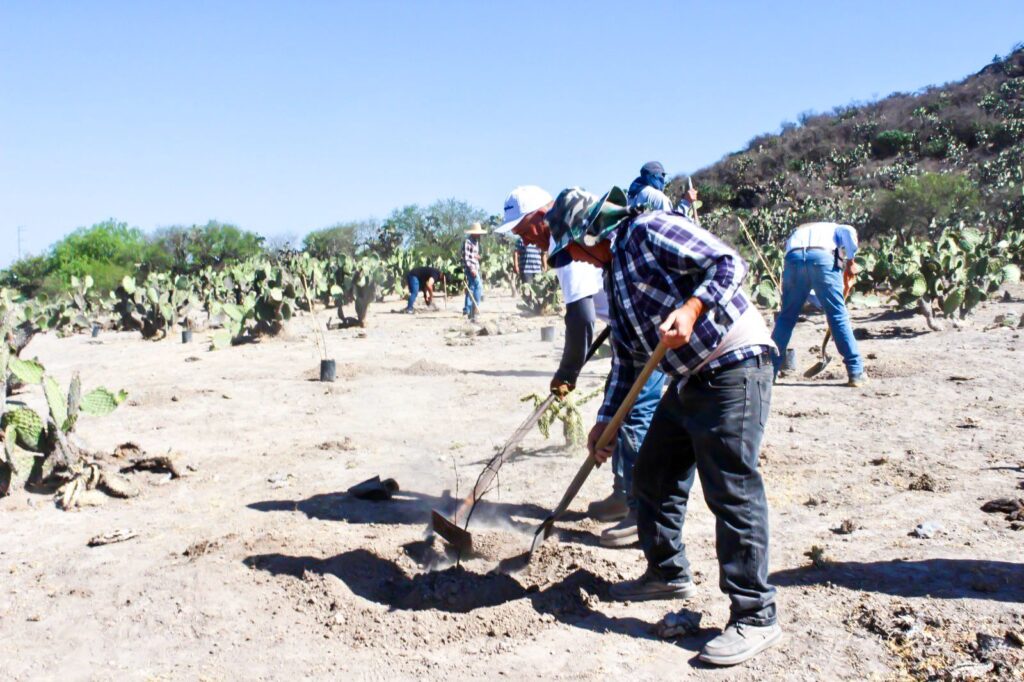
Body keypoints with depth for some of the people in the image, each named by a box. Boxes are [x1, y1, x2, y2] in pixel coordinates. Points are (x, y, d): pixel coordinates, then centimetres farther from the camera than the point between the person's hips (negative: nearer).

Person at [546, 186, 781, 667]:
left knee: (731, 489, -10)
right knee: (654, 474, 15)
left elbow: (727, 262, -18)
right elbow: (626, 358, 19)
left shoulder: (648, 230, -9)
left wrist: (689, 310, -31)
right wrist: (605, 421, 17)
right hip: (688, 378, 10)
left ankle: (755, 616, -1)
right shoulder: (614, 273, 18)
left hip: (734, 367, -10)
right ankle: (668, 573, 33)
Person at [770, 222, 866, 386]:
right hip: (823, 257, -3)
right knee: (839, 316, 8)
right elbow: (848, 232, 4)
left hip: (793, 258, 3)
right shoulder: (836, 229, 34)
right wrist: (850, 261, 13)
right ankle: (856, 372, 12)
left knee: (786, 317, 17)